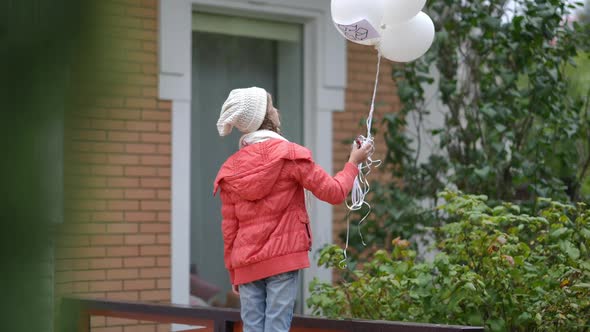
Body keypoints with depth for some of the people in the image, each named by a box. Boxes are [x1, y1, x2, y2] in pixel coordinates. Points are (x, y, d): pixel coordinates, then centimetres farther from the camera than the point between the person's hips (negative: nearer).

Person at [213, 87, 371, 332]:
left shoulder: (230, 169, 7)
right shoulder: (290, 155, -5)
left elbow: (229, 229, 9)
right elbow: (333, 193, -2)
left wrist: (233, 274, 16)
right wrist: (353, 163, 14)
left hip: (246, 265, 4)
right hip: (282, 259, -4)